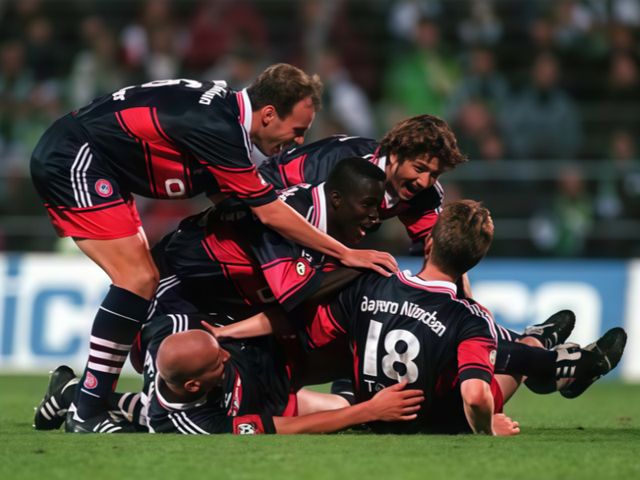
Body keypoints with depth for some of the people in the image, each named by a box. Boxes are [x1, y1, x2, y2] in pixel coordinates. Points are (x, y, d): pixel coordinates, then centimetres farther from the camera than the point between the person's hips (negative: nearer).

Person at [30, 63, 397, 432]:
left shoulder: (225, 108, 3)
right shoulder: (219, 128, -24)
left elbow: (221, 194, 12)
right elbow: (270, 213, -20)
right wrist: (346, 254, -14)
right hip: (73, 161, -10)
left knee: (145, 282, 11)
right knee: (138, 280, -15)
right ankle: (87, 417, -14)